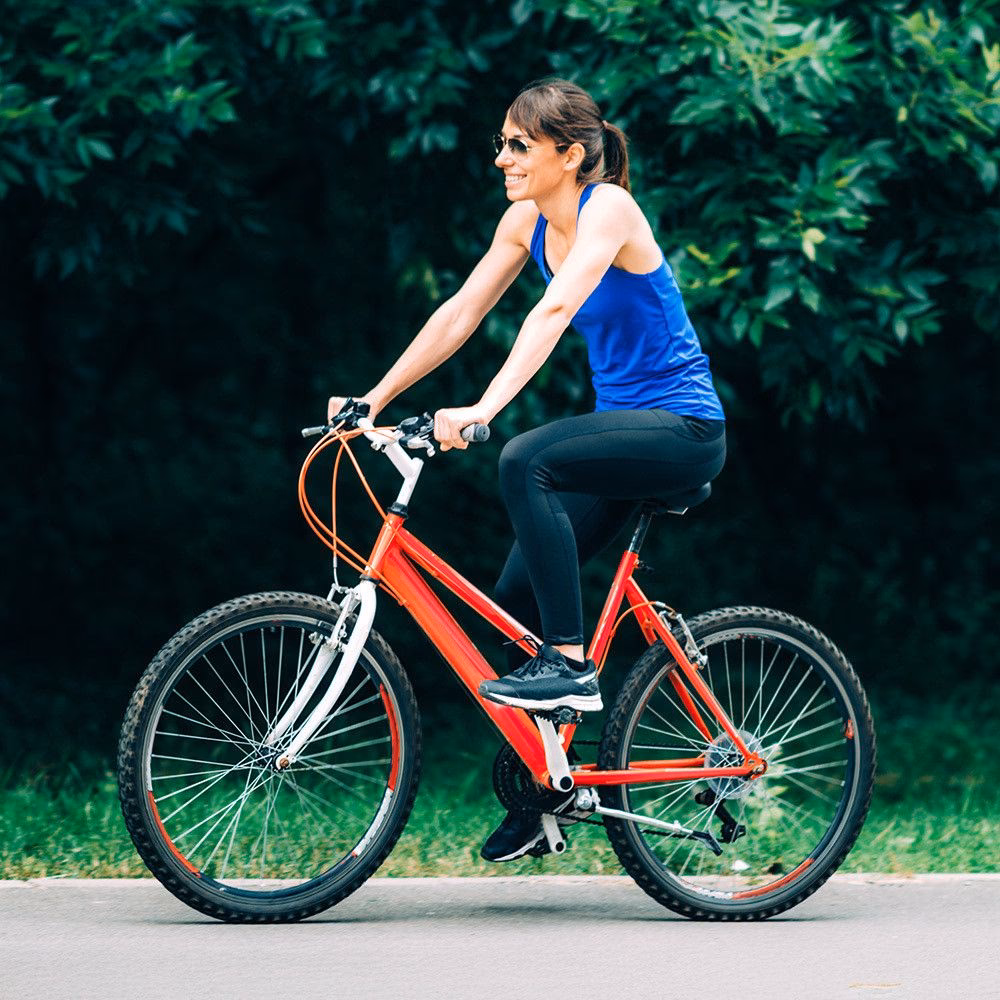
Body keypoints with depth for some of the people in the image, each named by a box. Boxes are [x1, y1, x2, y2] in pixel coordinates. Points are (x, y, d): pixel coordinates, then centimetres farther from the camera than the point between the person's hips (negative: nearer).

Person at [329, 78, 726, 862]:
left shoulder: (607, 209, -18)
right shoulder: (531, 218, 5)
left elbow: (556, 311, -32)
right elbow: (460, 313, 7)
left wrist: (485, 408, -44)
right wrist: (374, 399, 1)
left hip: (681, 430, -8)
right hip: (624, 428, 8)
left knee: (525, 461, -32)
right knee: (515, 595, 0)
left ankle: (571, 664, -25)